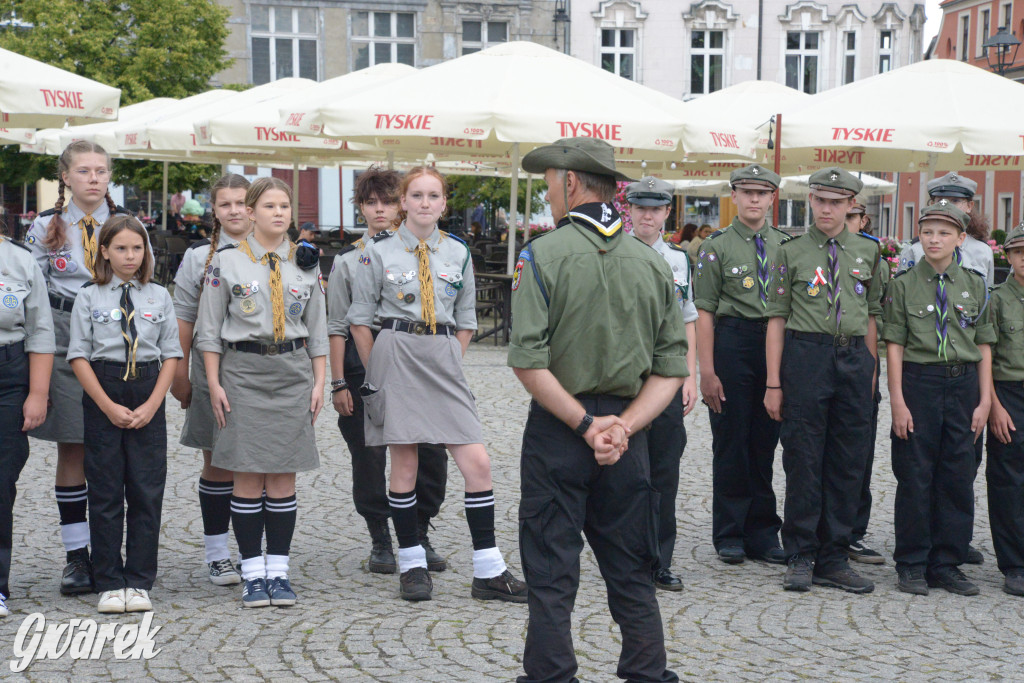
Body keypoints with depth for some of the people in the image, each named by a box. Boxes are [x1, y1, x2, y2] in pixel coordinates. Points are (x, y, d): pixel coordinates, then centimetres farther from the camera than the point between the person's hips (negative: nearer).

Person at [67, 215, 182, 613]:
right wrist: (108, 406, -9)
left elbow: (171, 355, 5)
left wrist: (152, 405, -7)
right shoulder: (88, 298, 3)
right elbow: (78, 356, -1)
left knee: (147, 491, 0)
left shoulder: (159, 297, 7)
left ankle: (138, 583, 8)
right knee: (105, 493, 2)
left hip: (148, 397, 1)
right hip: (101, 395, -1)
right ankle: (109, 583, 9)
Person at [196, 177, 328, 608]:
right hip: (243, 372, -2)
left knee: (284, 476, 2)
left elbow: (317, 329, 12)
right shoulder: (227, 261, 2)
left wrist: (319, 382, 5)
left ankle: (279, 571, 10)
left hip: (293, 373, 2)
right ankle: (253, 573, 6)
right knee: (248, 476, -2)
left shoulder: (305, 263, 9)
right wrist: (214, 383, -4)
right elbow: (209, 329, 3)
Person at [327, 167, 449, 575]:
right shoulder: (348, 260, 6)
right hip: (362, 362, -1)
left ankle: (419, 537, 13)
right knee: (368, 457, 3)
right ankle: (380, 542, 16)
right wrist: (338, 383, -2)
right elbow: (337, 326, 4)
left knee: (431, 454, -3)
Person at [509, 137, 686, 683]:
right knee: (631, 574, 14)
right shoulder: (653, 263, 4)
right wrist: (624, 426, -7)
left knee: (551, 576, 4)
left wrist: (586, 424, -13)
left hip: (557, 432, -4)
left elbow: (528, 362, -18)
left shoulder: (544, 254, -9)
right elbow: (671, 368, -1)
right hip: (625, 429, 4)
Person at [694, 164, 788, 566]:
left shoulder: (786, 246, 11)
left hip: (777, 346, 3)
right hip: (732, 342, -3)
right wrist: (707, 371, -10)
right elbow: (704, 312, -4)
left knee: (765, 442, 8)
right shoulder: (716, 247, 0)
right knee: (731, 442, 2)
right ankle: (730, 536, 12)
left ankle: (762, 533, 17)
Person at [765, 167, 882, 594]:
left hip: (855, 357, 3)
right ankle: (800, 559, 10)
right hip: (806, 355, -3)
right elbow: (777, 319, 1)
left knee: (848, 463, 5)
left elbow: (872, 315, 15)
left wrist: (871, 372, 8)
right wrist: (773, 383, -4)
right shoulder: (791, 253, 3)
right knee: (803, 460, -1)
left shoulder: (867, 252, 12)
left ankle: (834, 559, 14)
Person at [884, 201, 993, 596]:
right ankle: (912, 566, 11)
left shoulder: (974, 286, 7)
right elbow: (895, 345, -2)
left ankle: (947, 564, 15)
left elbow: (984, 346, 9)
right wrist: (897, 401, -8)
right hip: (919, 382, -3)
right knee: (915, 476, 1)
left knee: (958, 477, 5)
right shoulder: (904, 285, 0)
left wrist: (985, 400, 3)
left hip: (963, 385, 3)